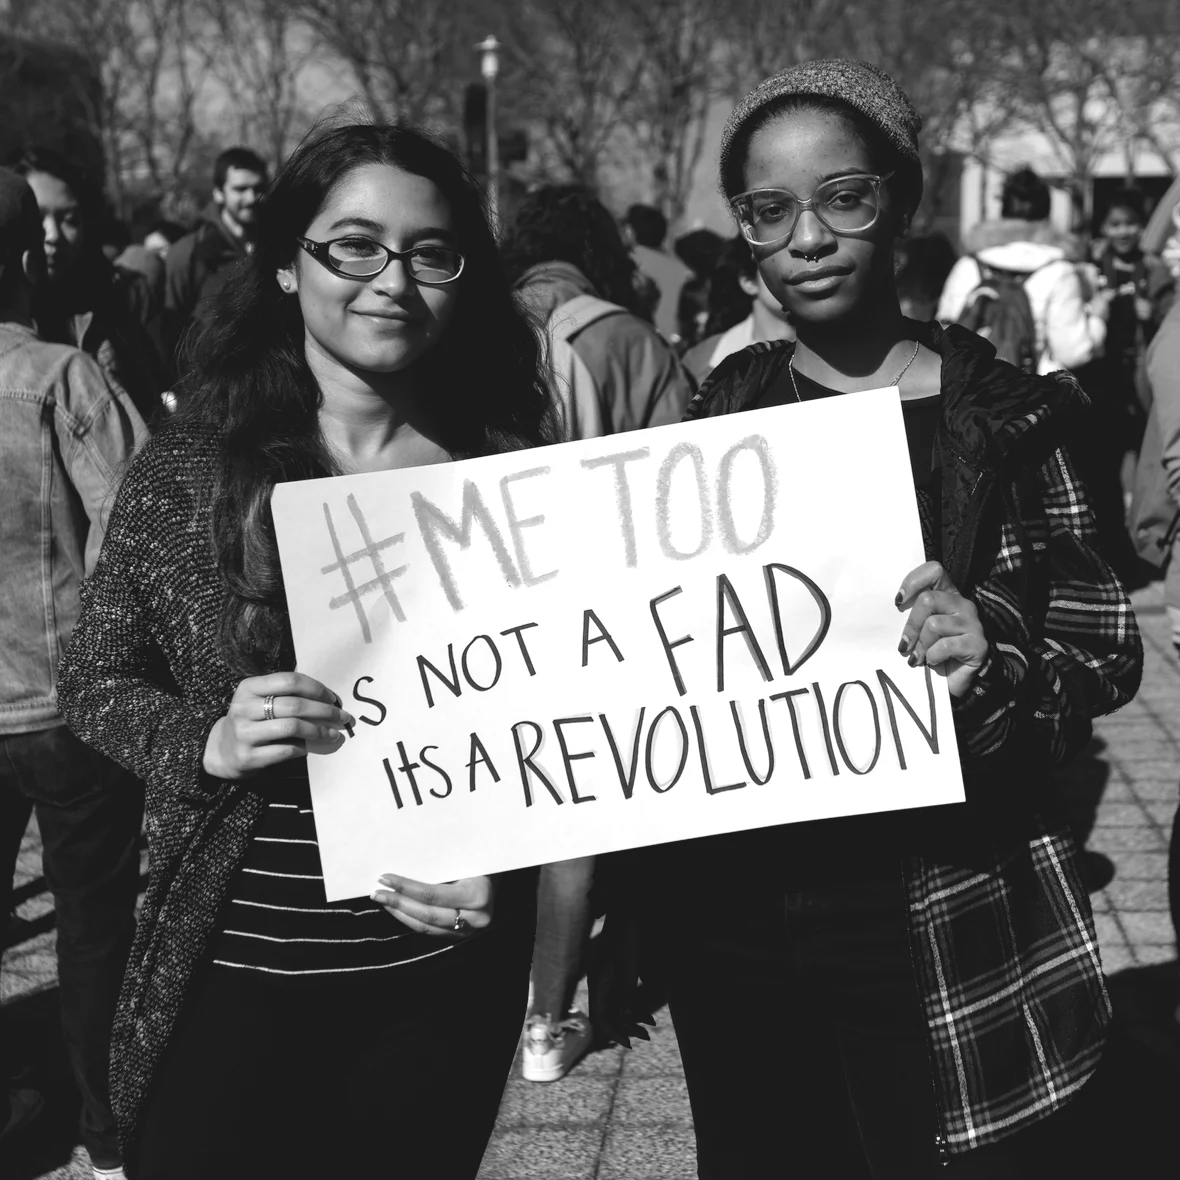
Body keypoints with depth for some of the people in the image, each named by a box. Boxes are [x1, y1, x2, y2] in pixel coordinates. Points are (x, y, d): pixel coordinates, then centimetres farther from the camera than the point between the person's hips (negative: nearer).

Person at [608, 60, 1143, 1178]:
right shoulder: (721, 409, 4)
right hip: (730, 922, 4)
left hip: (945, 945, -3)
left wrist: (997, 660, -26)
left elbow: (1106, 653, -6)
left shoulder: (999, 415, -7)